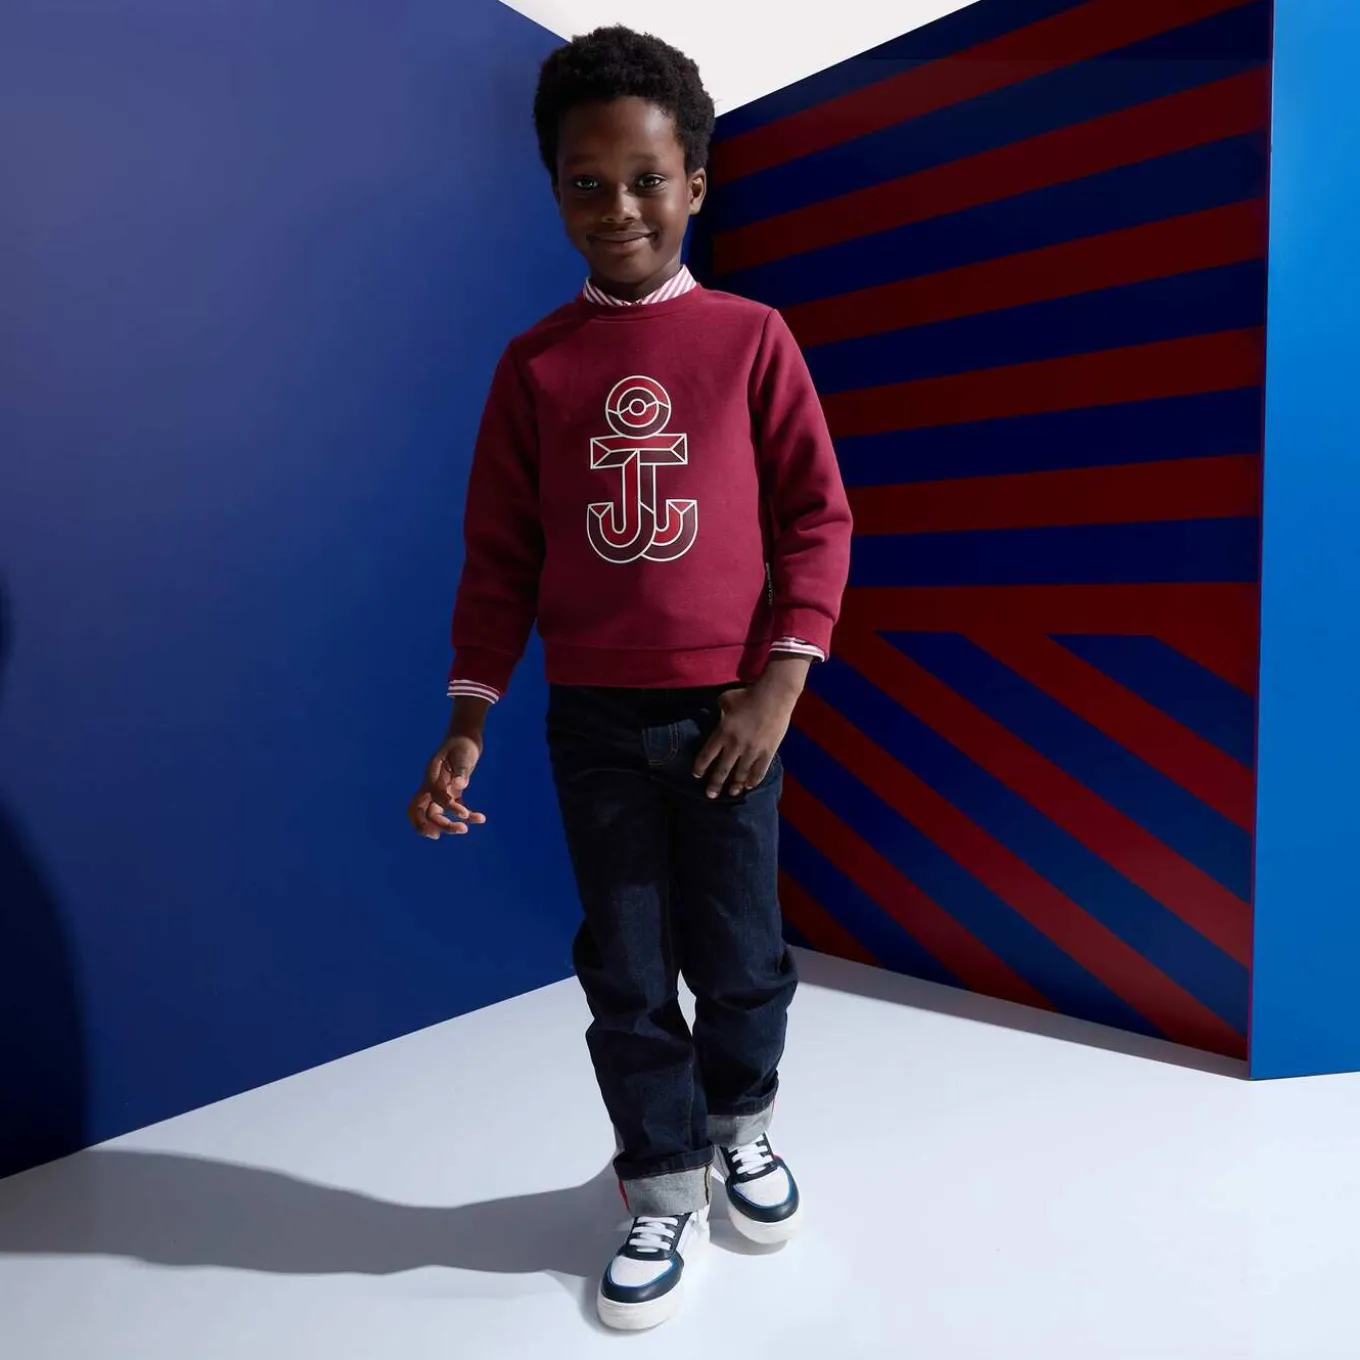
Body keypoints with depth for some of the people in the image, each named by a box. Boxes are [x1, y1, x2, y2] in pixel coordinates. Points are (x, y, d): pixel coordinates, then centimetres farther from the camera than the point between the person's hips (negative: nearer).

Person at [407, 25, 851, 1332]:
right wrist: (468, 719, -3)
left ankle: (741, 1126, 43)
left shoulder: (750, 338, 0)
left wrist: (780, 683, -9)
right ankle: (663, 1196, 34)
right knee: (624, 972, 10)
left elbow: (818, 514, -1)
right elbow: (501, 555, 4)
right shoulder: (534, 365, 4)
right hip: (593, 719, 1)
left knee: (738, 952, 12)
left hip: (726, 712, -1)